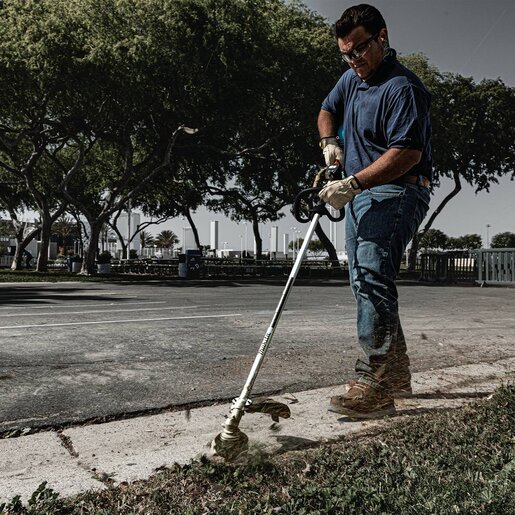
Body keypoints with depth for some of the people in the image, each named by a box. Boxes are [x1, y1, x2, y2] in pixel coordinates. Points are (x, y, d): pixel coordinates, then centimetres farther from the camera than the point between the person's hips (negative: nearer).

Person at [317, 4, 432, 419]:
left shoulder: (402, 87, -13)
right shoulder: (352, 79, 16)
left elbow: (408, 153, -24)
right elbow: (328, 110, 31)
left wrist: (352, 183, -29)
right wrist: (330, 142, 9)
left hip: (394, 194, -10)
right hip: (361, 196, 10)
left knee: (372, 280, -21)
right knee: (365, 284, 11)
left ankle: (375, 387, -19)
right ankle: (396, 373, 22)